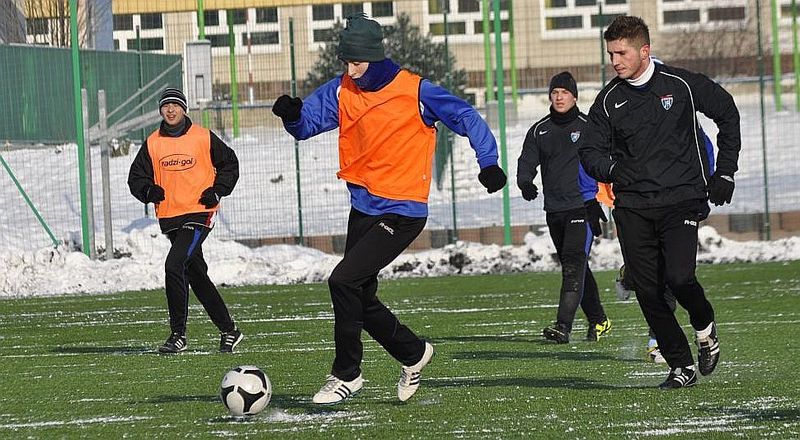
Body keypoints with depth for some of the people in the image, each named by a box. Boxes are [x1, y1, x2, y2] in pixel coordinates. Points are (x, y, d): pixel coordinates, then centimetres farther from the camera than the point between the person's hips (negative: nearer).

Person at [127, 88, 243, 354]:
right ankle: (228, 331, 25)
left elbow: (229, 163, 11)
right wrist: (148, 190, -9)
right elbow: (136, 177, 12)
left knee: (174, 264, -22)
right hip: (170, 218, 5)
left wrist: (217, 190, -3)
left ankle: (178, 334, -16)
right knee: (197, 275, 12)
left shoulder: (204, 138, 0)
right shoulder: (152, 144, 7)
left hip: (199, 213, -5)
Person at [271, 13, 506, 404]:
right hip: (363, 207, 7)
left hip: (402, 212, -7)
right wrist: (292, 114, -28)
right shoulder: (342, 91, 2)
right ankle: (413, 354, 37)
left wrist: (488, 162, -19)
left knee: (344, 281, -18)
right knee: (361, 299, 13)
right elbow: (307, 123, -5)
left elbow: (465, 117, -8)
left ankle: (346, 374, -5)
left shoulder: (414, 91, -12)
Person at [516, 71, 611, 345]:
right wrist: (525, 182, -12)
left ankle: (563, 326, -25)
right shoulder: (539, 131, 11)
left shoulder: (588, 127, -1)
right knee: (574, 268, 13)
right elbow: (527, 160, 11)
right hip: (554, 209, 6)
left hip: (582, 206, -6)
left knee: (574, 264, -17)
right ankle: (598, 321, 26)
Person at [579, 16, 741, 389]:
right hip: (632, 207, 3)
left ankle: (705, 327, 13)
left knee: (679, 277, -20)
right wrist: (611, 169, -15)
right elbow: (590, 150, 9)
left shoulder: (682, 85, -2)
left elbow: (727, 114, 11)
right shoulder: (609, 101, 5)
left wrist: (724, 174, 8)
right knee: (647, 291, -3)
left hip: (681, 200, -3)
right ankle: (682, 366, 10)